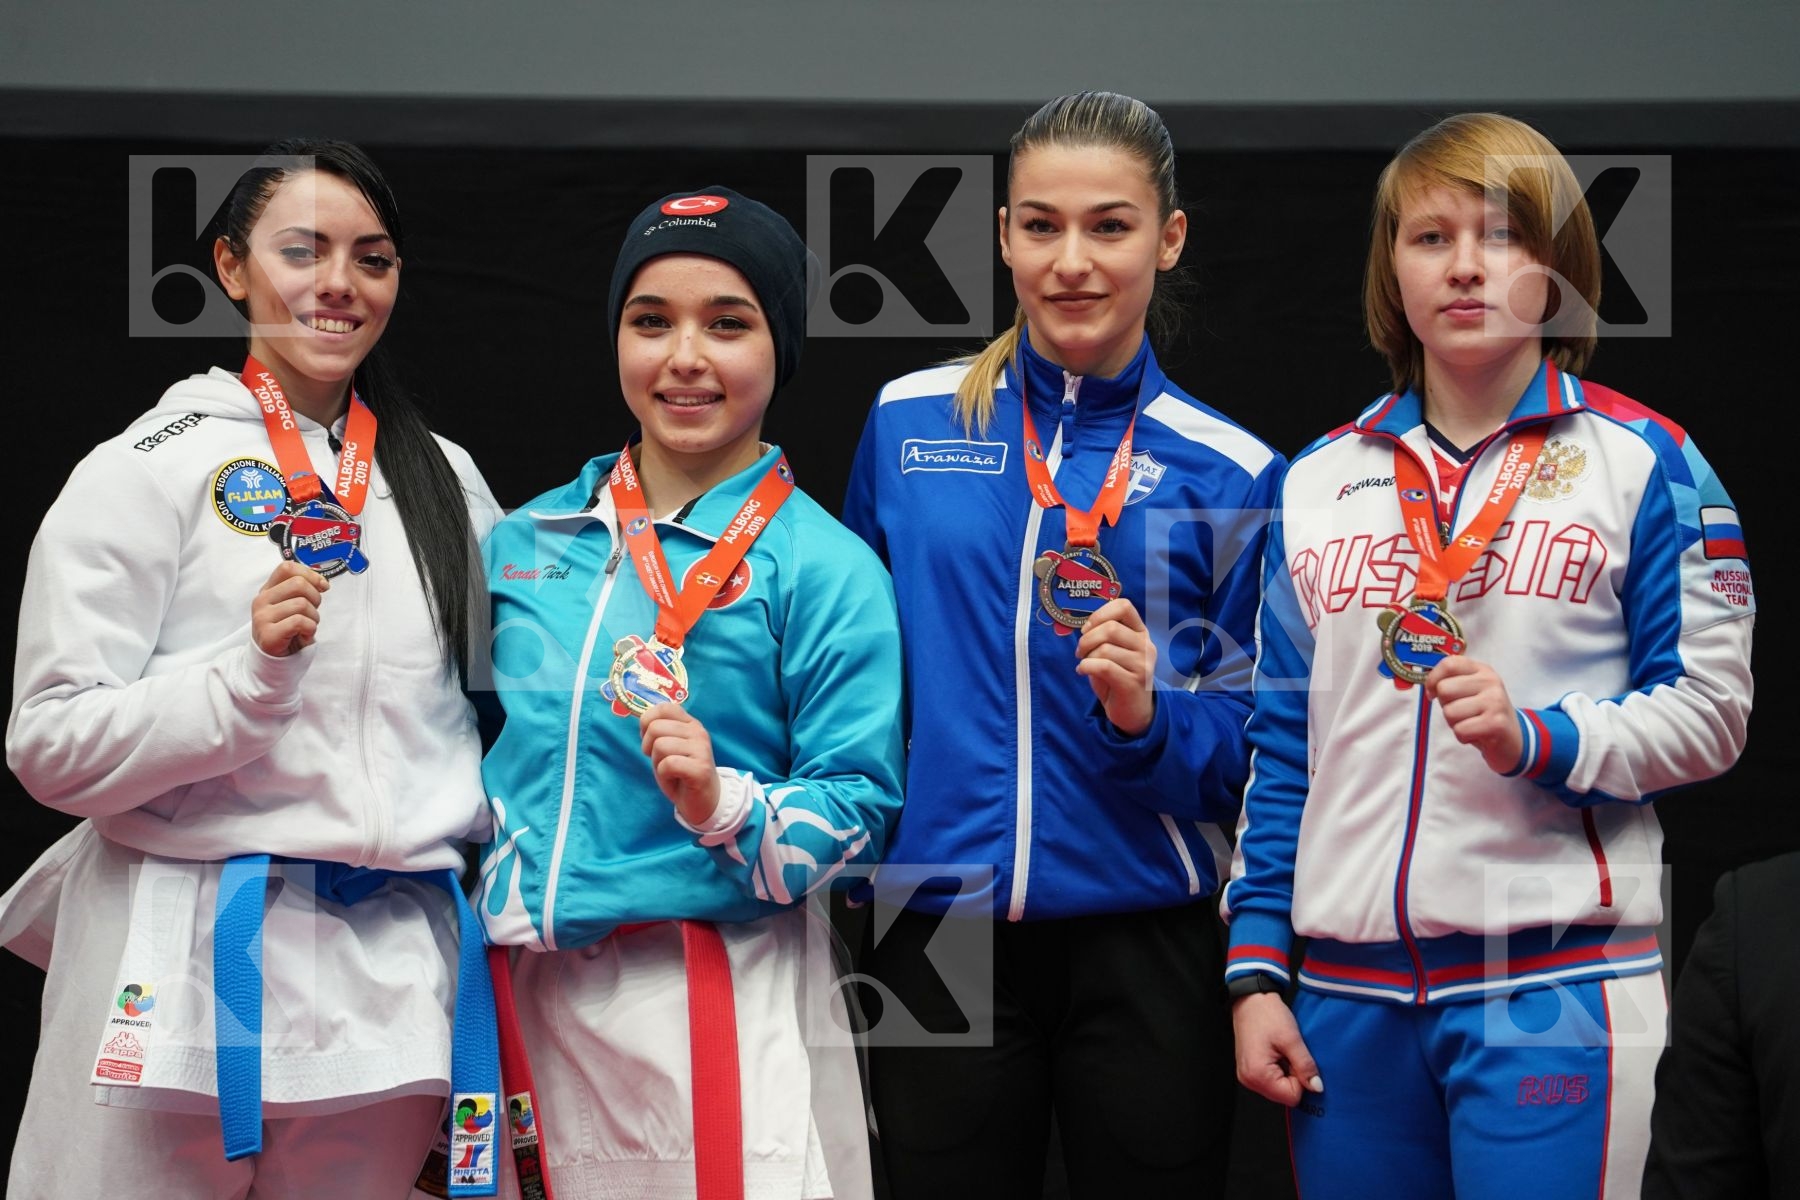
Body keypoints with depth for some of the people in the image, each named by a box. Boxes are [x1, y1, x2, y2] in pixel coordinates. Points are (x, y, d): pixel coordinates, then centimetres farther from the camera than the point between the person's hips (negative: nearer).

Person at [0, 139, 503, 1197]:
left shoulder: (443, 477, 13)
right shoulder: (149, 471, -3)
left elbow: (501, 691, 23)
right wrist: (248, 675, -22)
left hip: (395, 978, 4)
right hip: (187, 974, -4)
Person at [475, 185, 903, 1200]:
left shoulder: (825, 569, -6)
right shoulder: (530, 542, 10)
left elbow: (859, 812, -8)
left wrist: (724, 805, -24)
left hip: (718, 998, -5)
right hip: (526, 1001, 5)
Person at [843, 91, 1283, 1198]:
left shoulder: (1228, 472, -1)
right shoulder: (909, 423, 4)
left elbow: (1248, 750, 1)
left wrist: (1147, 717, -17)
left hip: (1144, 943, -1)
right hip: (938, 935, 1)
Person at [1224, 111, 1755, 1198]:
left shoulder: (1639, 461, 2)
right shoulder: (1321, 481, 14)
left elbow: (1709, 711, -2)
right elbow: (1283, 744, 15)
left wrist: (1541, 739, -19)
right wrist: (1256, 967, 9)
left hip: (1556, 981, -4)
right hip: (1349, 986, 4)